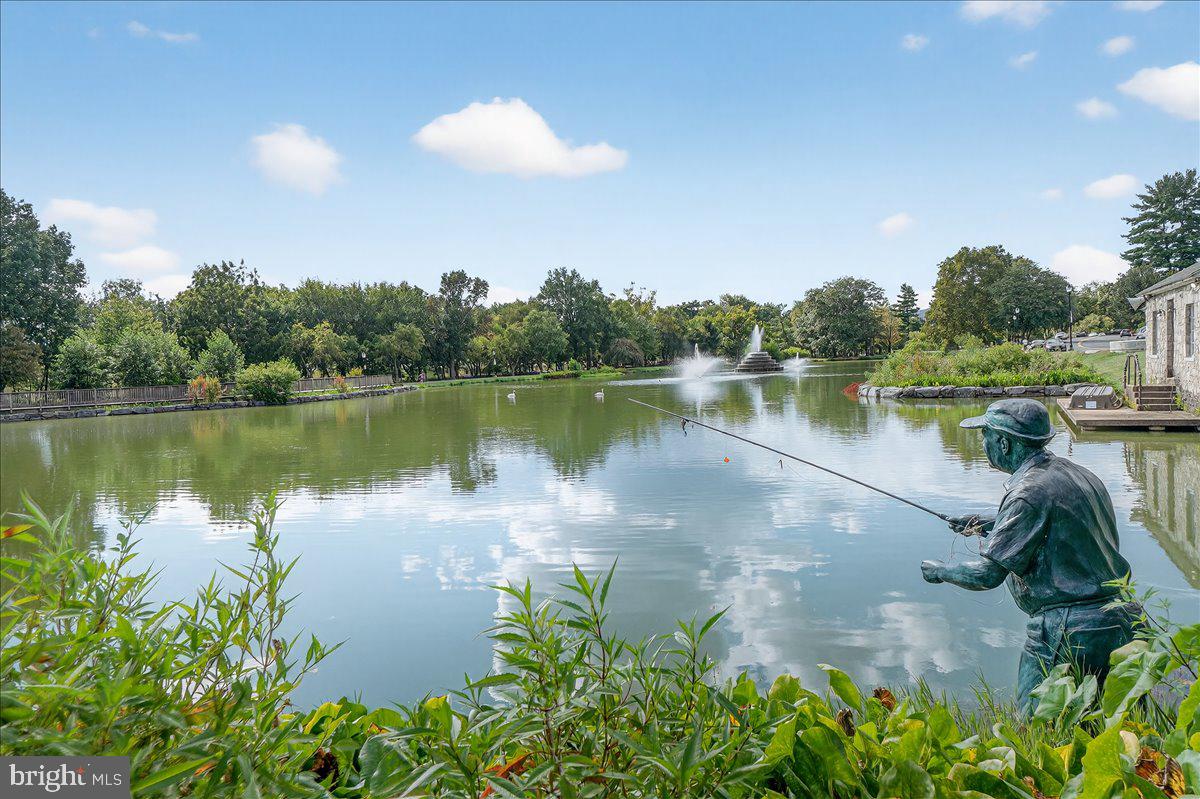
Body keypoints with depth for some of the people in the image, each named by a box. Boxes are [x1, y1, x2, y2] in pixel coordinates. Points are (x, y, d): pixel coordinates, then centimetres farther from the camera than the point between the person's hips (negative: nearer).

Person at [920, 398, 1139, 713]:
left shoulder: (1029, 492, -19)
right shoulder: (1077, 473, 9)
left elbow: (988, 574, -17)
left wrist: (940, 571, 1)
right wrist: (986, 523, 25)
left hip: (1065, 631, -9)